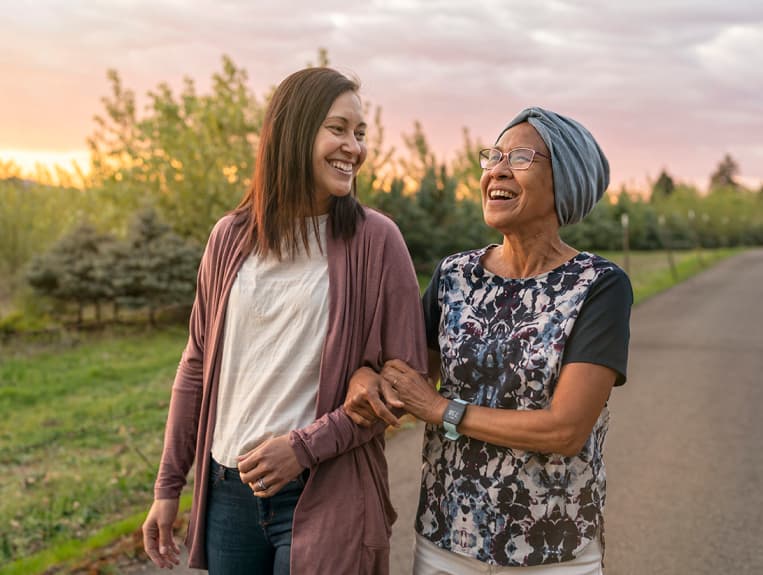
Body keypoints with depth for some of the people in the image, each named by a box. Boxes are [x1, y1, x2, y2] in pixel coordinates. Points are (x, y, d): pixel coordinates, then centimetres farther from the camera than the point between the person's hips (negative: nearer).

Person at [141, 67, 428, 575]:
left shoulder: (375, 240, -8)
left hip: (324, 495, -3)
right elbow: (198, 366, 9)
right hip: (228, 489, 3)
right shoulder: (231, 238, 2)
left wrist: (305, 447, -15)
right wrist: (168, 485, 10)